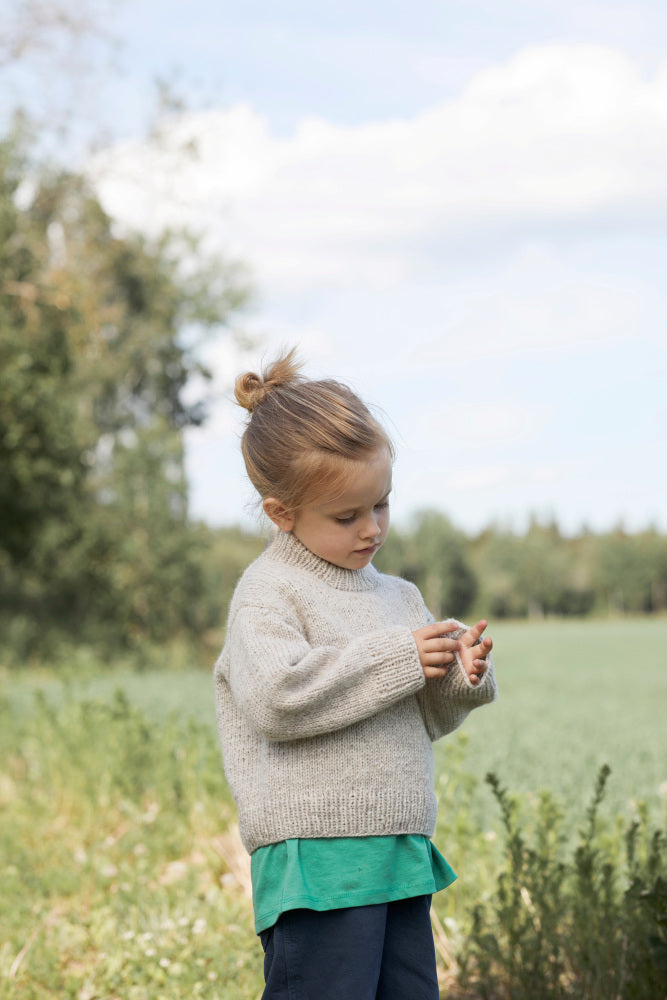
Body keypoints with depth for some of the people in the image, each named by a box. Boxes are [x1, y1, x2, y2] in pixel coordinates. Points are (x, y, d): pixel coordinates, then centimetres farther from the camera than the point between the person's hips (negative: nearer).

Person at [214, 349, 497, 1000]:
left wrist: (458, 678, -2)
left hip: (400, 854, 8)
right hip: (317, 859, -8)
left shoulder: (396, 596, 17)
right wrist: (397, 659, -18)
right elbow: (275, 698, -22)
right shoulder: (269, 592, -6)